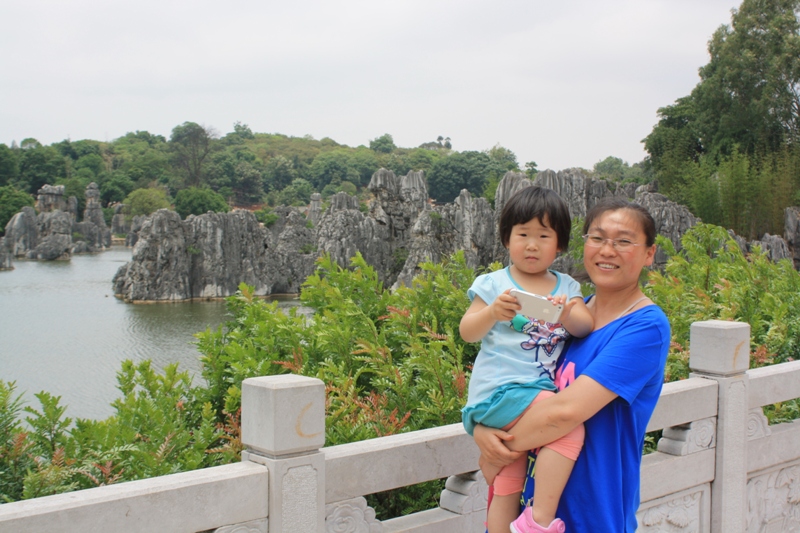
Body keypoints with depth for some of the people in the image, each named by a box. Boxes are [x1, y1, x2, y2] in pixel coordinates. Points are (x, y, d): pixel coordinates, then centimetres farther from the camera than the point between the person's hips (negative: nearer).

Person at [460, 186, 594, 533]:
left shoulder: (566, 287, 14)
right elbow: (467, 333, -2)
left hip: (540, 392, 4)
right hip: (501, 390, -4)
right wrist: (492, 313, -21)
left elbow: (587, 328, 1)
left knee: (506, 492, 5)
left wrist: (568, 314, -21)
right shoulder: (494, 284, 3)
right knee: (570, 425, -25)